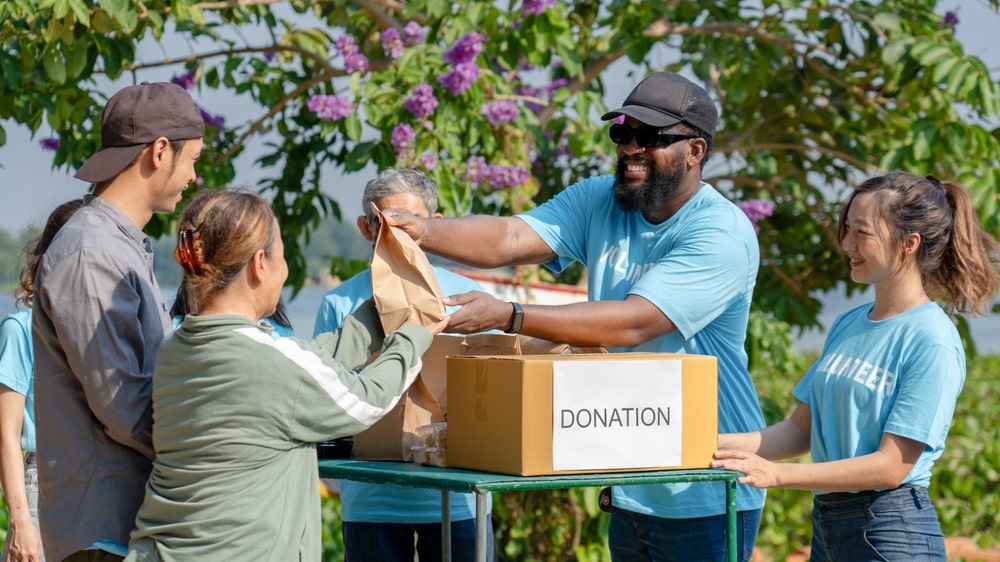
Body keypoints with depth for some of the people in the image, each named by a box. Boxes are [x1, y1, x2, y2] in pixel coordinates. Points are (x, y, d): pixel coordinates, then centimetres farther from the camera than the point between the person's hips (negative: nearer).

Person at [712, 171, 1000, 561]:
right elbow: (803, 428, 11)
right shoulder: (848, 325, 8)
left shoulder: (933, 342, -14)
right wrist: (719, 444, -4)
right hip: (828, 522, 7)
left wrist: (776, 474, -22)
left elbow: (892, 465, -18)